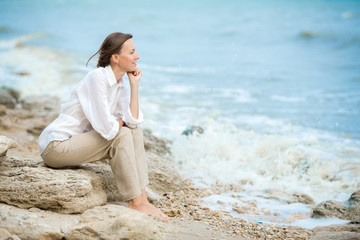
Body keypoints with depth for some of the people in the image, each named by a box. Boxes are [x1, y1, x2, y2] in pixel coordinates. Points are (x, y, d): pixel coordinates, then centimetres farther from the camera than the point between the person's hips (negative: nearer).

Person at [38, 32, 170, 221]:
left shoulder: (120, 84, 6)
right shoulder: (97, 77, -21)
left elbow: (133, 120, -5)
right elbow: (107, 128, -26)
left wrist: (134, 85, -5)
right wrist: (120, 122, -4)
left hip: (77, 140, 9)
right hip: (55, 146, -9)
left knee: (135, 132, -3)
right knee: (121, 136, -20)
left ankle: (142, 198, -7)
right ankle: (135, 203, -12)